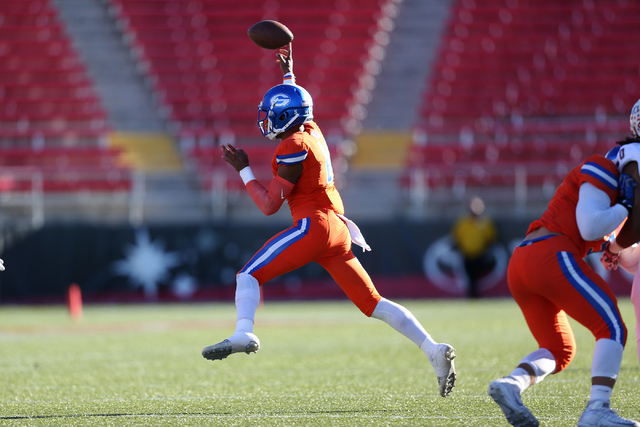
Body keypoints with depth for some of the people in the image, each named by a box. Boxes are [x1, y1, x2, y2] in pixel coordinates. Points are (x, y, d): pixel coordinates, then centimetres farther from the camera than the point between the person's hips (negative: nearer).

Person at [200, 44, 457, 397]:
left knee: (250, 275, -6)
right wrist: (288, 73, 48)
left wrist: (243, 170, -2)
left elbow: (269, 205, -10)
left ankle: (244, 333, -30)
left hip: (314, 225, -9)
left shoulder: (294, 148, -10)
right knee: (372, 303, 7)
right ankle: (433, 350, -2)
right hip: (338, 228, 9)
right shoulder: (311, 131, 14)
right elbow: (293, 107, 41)